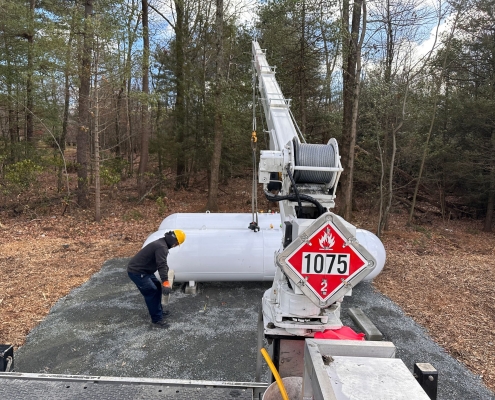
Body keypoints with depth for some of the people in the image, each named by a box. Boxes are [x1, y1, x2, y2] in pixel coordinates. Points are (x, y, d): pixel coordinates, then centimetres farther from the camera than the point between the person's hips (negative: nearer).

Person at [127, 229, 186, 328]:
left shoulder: (161, 243, 11)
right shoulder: (162, 247, -23)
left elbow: (162, 263, 30)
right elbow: (162, 265, -35)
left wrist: (167, 270, 43)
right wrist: (165, 282, -41)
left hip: (144, 270, 11)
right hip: (136, 272, -11)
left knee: (157, 287, 17)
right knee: (151, 293, -9)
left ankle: (159, 312, 28)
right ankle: (157, 320, -2)